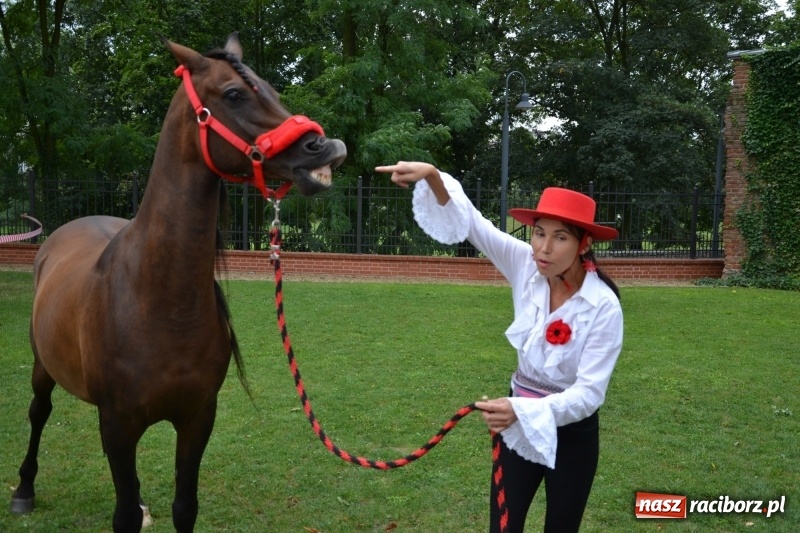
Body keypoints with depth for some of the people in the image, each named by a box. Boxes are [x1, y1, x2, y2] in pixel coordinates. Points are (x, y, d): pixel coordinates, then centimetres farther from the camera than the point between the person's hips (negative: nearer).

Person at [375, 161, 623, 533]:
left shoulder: (604, 307, -23)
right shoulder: (526, 266, -12)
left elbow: (588, 393, -24)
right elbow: (470, 222, -11)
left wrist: (523, 410, -40)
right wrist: (433, 178, -28)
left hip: (572, 433, -3)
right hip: (519, 423, 3)